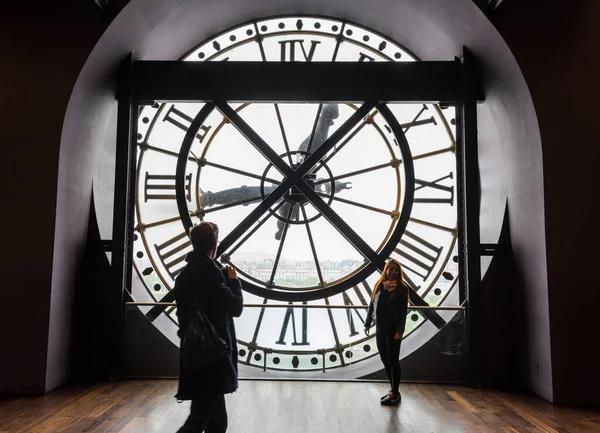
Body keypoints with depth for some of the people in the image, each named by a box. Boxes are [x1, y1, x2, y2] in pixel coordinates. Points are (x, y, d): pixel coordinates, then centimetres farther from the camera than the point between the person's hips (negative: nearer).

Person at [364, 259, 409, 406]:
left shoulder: (402, 288, -7)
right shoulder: (379, 286, 6)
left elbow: (403, 311, -11)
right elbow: (372, 305, 10)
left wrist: (400, 331, -18)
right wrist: (367, 324, 9)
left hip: (393, 329, -5)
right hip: (380, 328, 5)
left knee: (393, 360, 1)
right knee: (385, 360, 12)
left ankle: (395, 395, 12)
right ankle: (393, 390, 26)